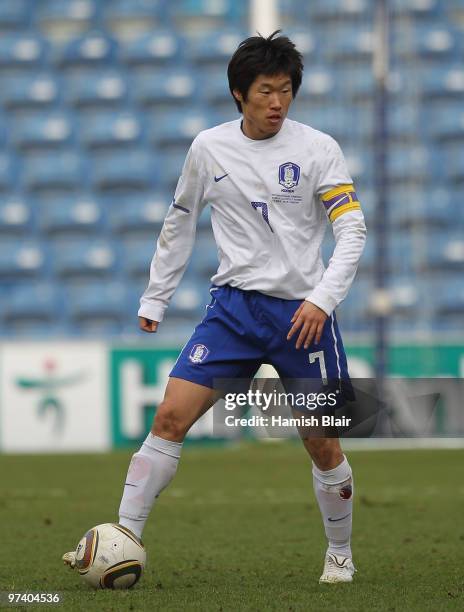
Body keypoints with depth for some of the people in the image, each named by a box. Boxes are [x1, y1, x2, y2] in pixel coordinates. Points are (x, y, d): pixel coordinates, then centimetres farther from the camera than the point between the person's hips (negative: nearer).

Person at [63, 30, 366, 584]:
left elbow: (352, 231, -8)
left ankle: (340, 554, 25)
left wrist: (322, 298, -20)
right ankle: (121, 540, -8)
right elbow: (179, 223, 16)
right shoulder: (209, 148, 3)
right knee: (171, 416, -13)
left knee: (322, 445, 2)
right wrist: (154, 297, 17)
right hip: (234, 305, 2)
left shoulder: (317, 148, -5)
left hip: (303, 312, -2)